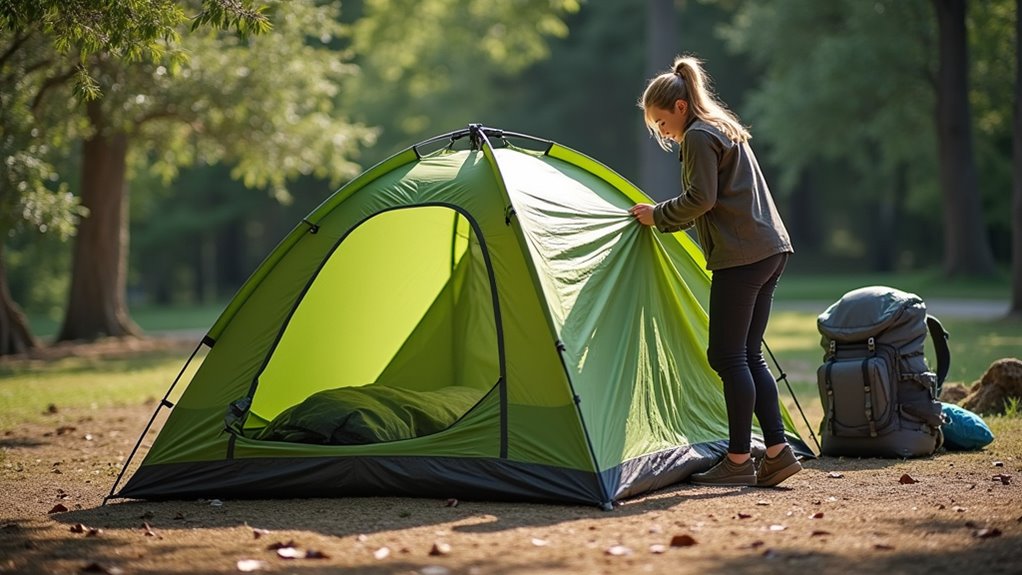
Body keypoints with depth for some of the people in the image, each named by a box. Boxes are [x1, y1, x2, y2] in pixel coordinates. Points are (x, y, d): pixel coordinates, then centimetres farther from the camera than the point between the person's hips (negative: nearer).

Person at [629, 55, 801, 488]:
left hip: (741, 255, -10)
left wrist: (657, 215, 0)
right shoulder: (727, 130, 24)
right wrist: (662, 219, 19)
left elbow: (700, 199, -15)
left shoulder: (698, 136, -7)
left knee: (728, 356, -5)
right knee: (748, 355, 11)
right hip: (772, 248, 10)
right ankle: (778, 451, 8)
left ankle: (738, 460, -2)